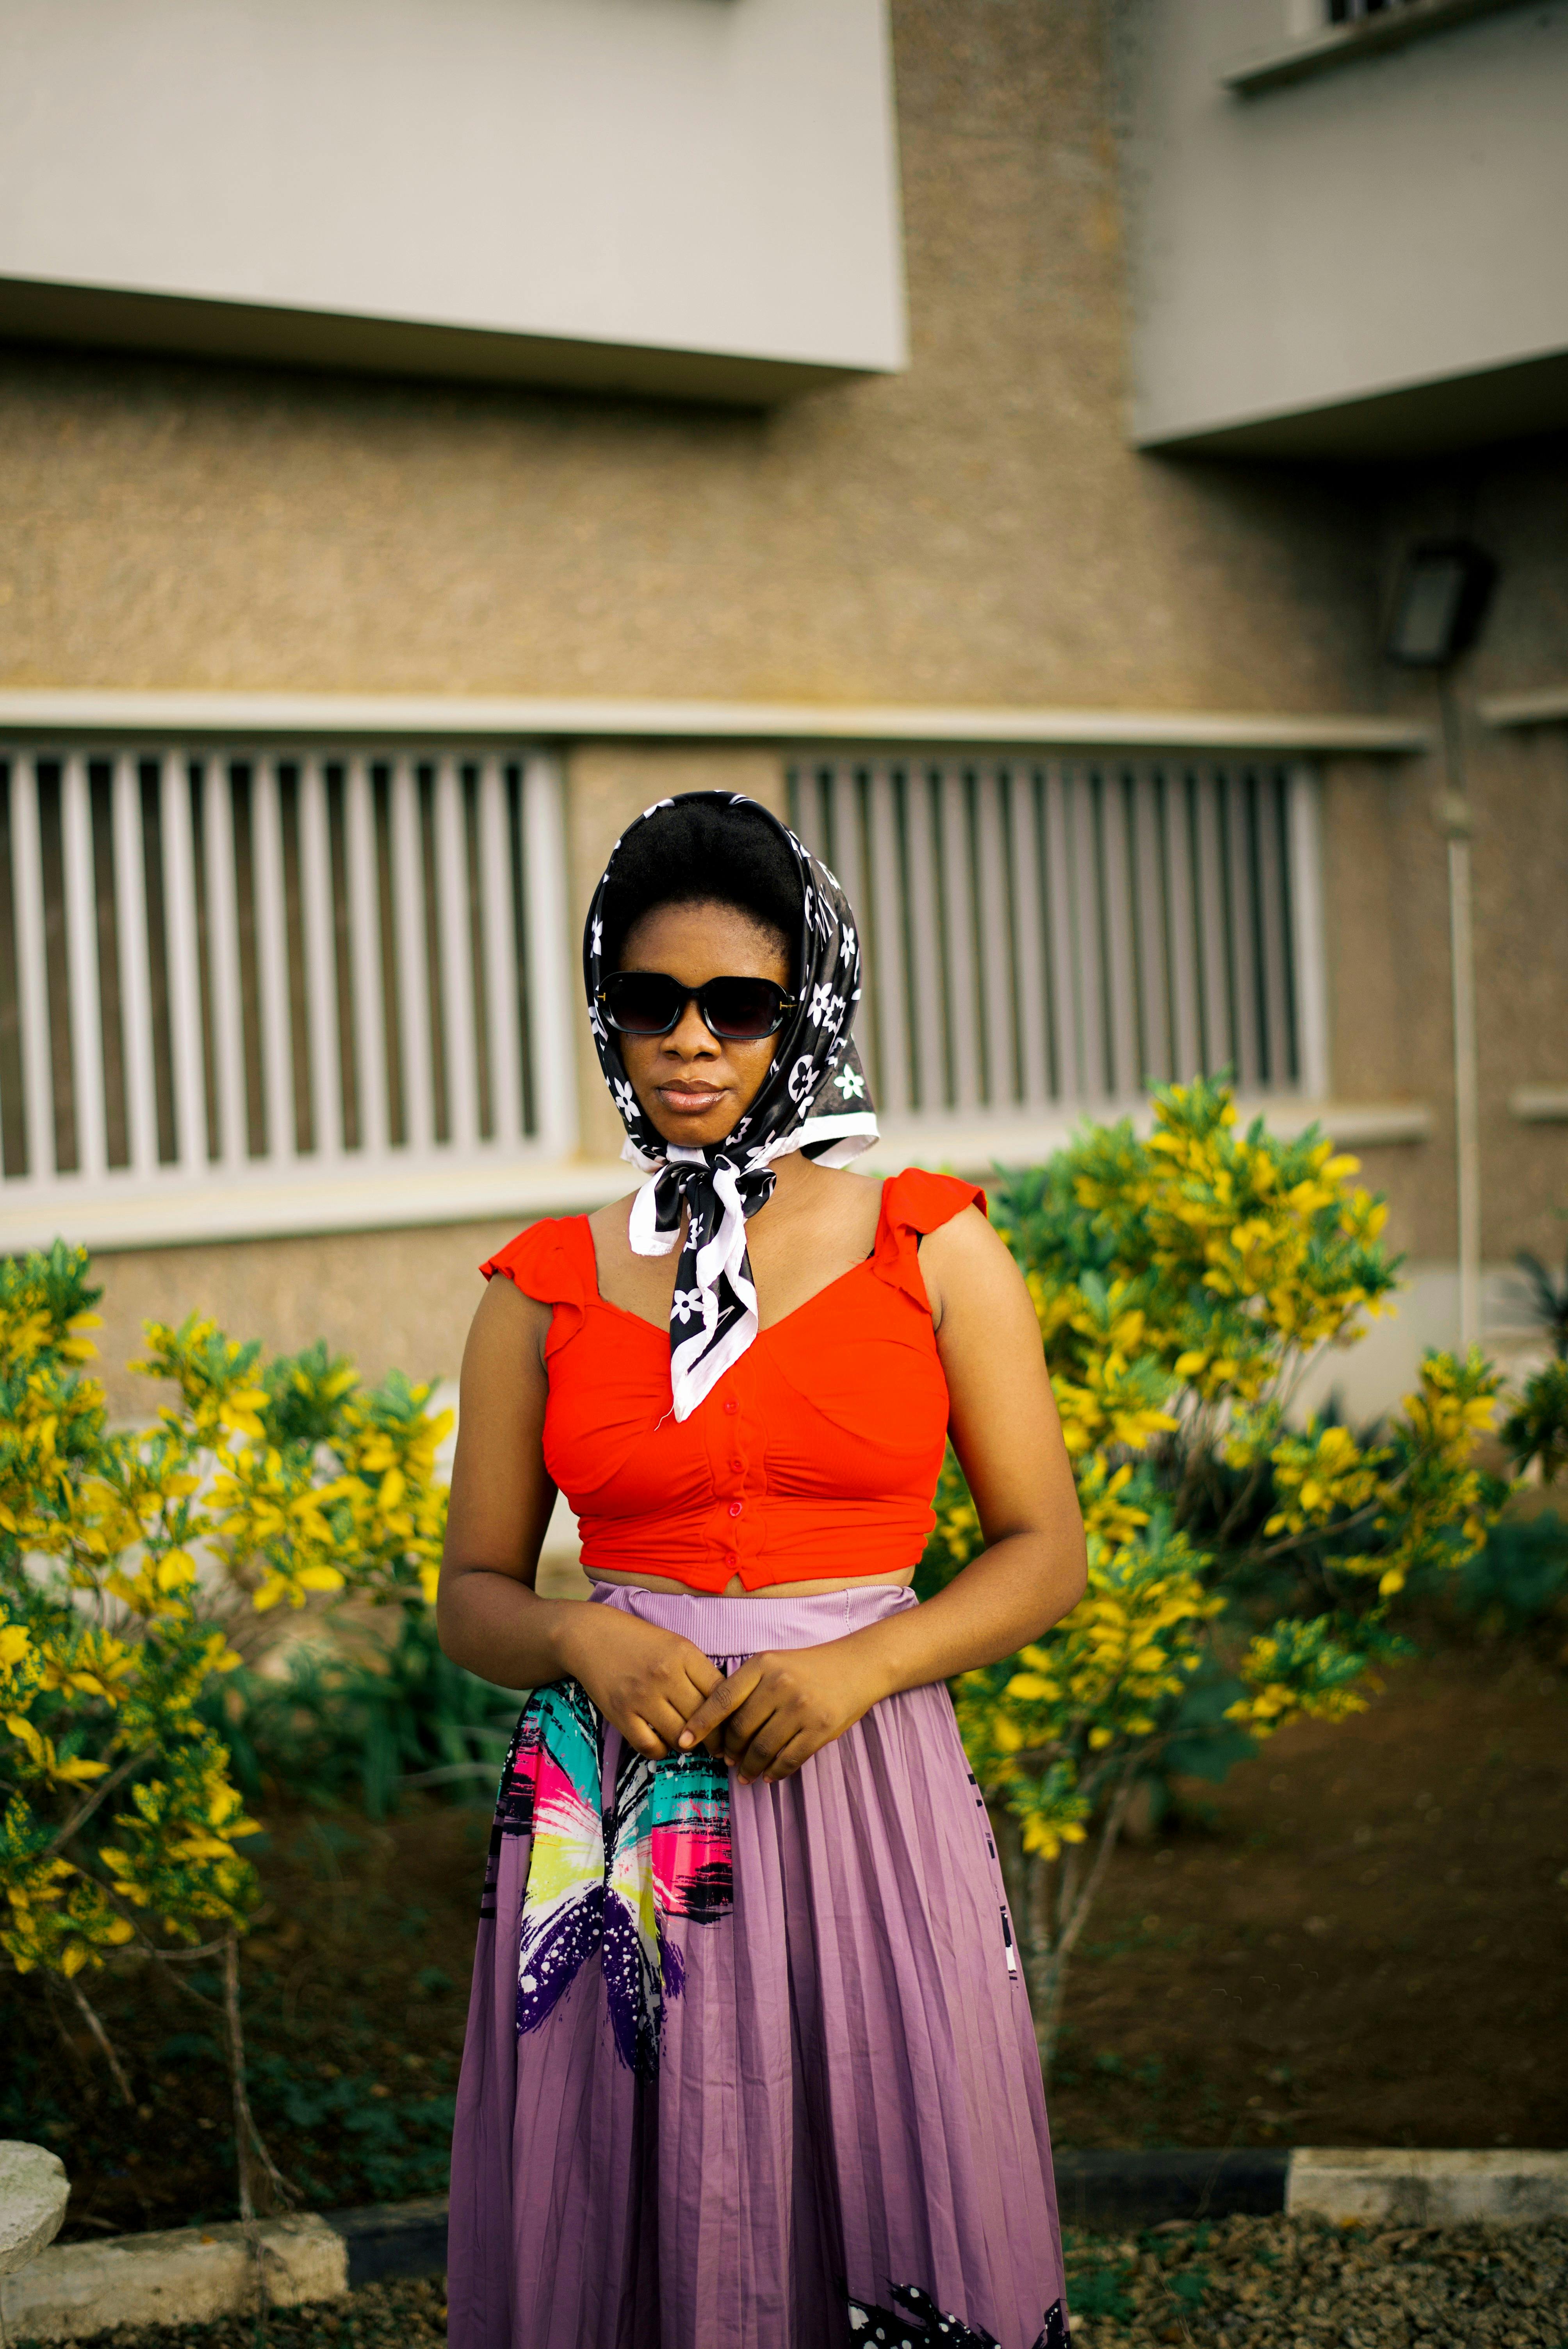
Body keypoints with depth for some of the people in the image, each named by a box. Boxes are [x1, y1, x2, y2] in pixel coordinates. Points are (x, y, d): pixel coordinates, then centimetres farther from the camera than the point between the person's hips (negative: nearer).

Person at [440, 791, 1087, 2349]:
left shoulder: (931, 1249, 3)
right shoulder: (542, 1289, 5)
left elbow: (1045, 1551, 4)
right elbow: (473, 1594, 10)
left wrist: (859, 1664, -12)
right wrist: (583, 1640, -11)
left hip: (866, 1800, -1)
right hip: (614, 1806, 1)